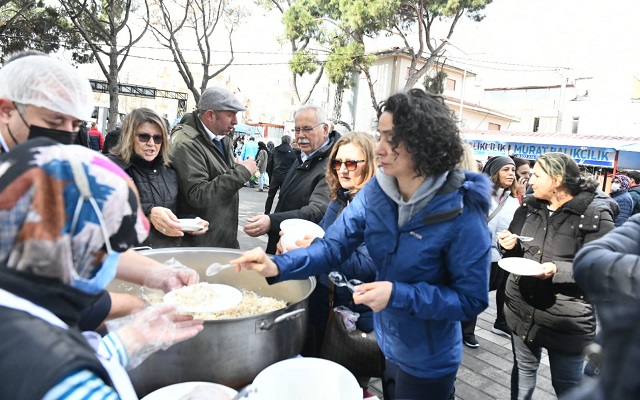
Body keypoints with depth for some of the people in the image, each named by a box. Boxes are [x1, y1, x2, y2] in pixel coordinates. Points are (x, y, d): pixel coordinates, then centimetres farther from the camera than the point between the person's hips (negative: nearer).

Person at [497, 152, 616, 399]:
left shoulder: (595, 214, -14)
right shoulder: (528, 206, 2)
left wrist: (557, 270, -28)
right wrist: (509, 246, -10)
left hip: (566, 318, -5)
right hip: (522, 309, 5)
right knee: (523, 369, 22)